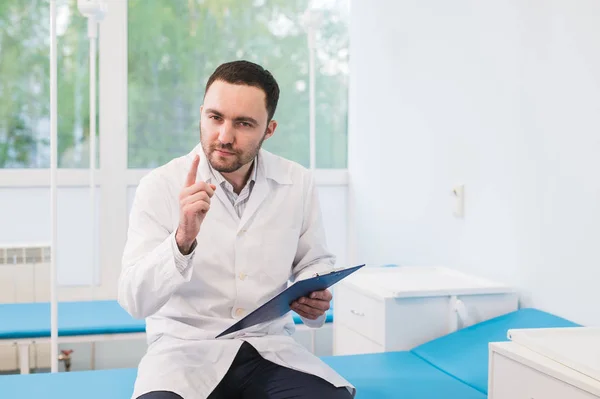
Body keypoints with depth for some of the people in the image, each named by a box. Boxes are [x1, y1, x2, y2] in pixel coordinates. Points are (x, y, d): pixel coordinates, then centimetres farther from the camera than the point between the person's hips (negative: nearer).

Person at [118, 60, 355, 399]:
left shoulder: (299, 183, -1)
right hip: (185, 350, -2)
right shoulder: (160, 186, -9)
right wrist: (182, 240, -31)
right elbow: (135, 302, -14)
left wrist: (315, 297, -8)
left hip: (271, 348, 3)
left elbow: (315, 262, 15)